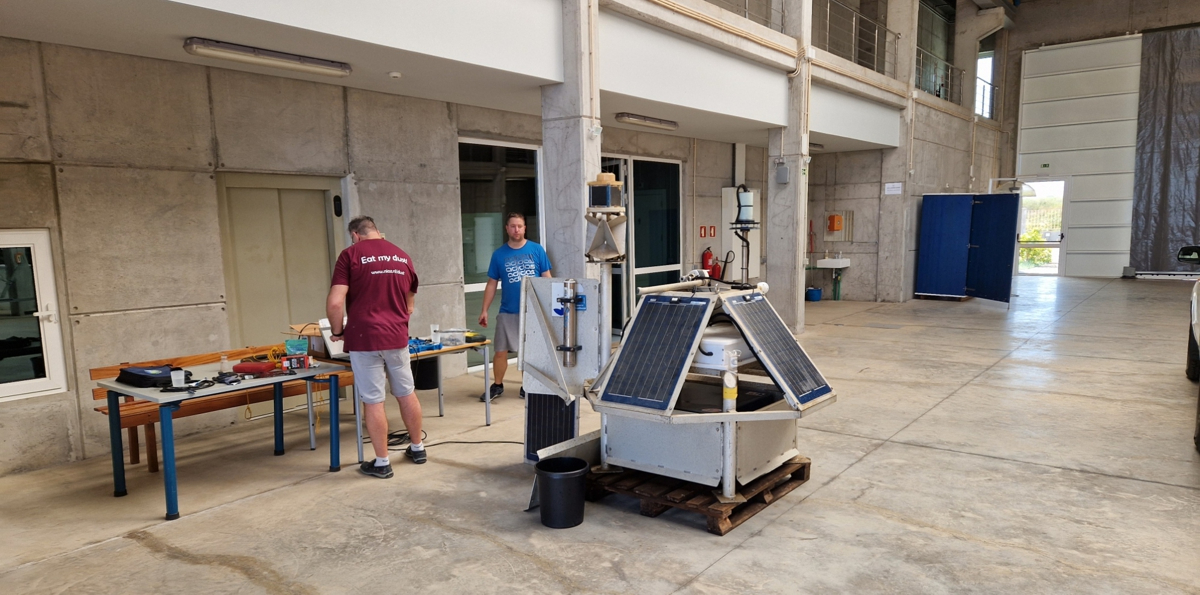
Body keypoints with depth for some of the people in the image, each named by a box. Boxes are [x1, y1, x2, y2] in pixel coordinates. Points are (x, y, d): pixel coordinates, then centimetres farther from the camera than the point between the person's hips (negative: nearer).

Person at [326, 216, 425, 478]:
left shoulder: (350, 255, -5)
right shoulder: (403, 256, 11)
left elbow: (335, 303, -14)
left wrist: (337, 331, 2)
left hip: (364, 338, -4)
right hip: (397, 337, 5)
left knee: (373, 400, 3)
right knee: (406, 393, 17)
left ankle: (382, 462, 10)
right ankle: (417, 448, 30)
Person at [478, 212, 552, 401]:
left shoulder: (537, 250, 0)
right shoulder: (499, 254, 2)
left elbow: (547, 278, 3)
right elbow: (492, 284, 6)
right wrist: (485, 310, 1)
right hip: (507, 312, 1)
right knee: (501, 351, 3)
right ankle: (497, 386, 20)